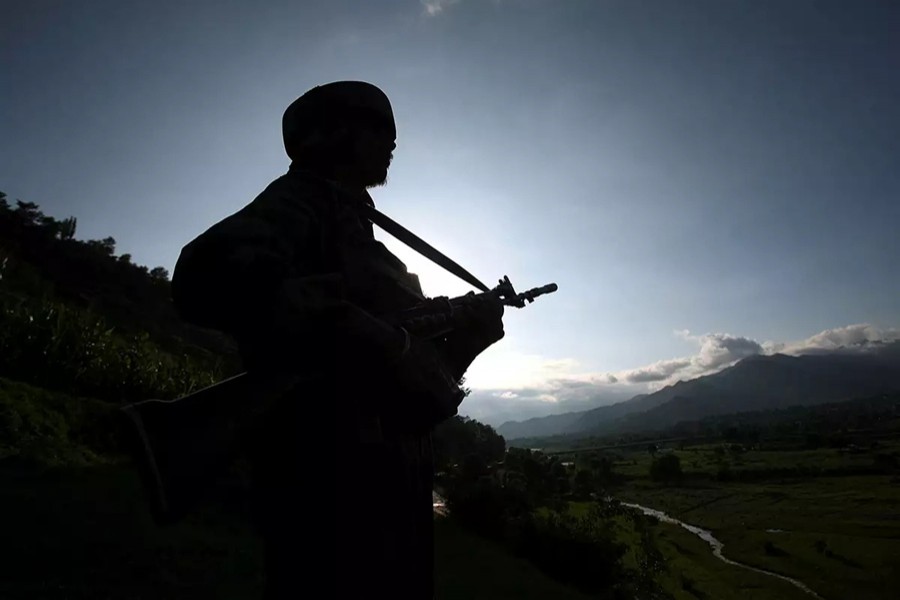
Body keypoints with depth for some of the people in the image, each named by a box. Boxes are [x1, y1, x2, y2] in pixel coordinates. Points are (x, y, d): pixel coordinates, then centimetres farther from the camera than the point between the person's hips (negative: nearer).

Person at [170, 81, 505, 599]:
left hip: (386, 487, 9)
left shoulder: (358, 232, 20)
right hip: (335, 485, -9)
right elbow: (211, 274, -27)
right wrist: (382, 346, -25)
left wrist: (466, 335, 8)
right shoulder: (307, 197, -2)